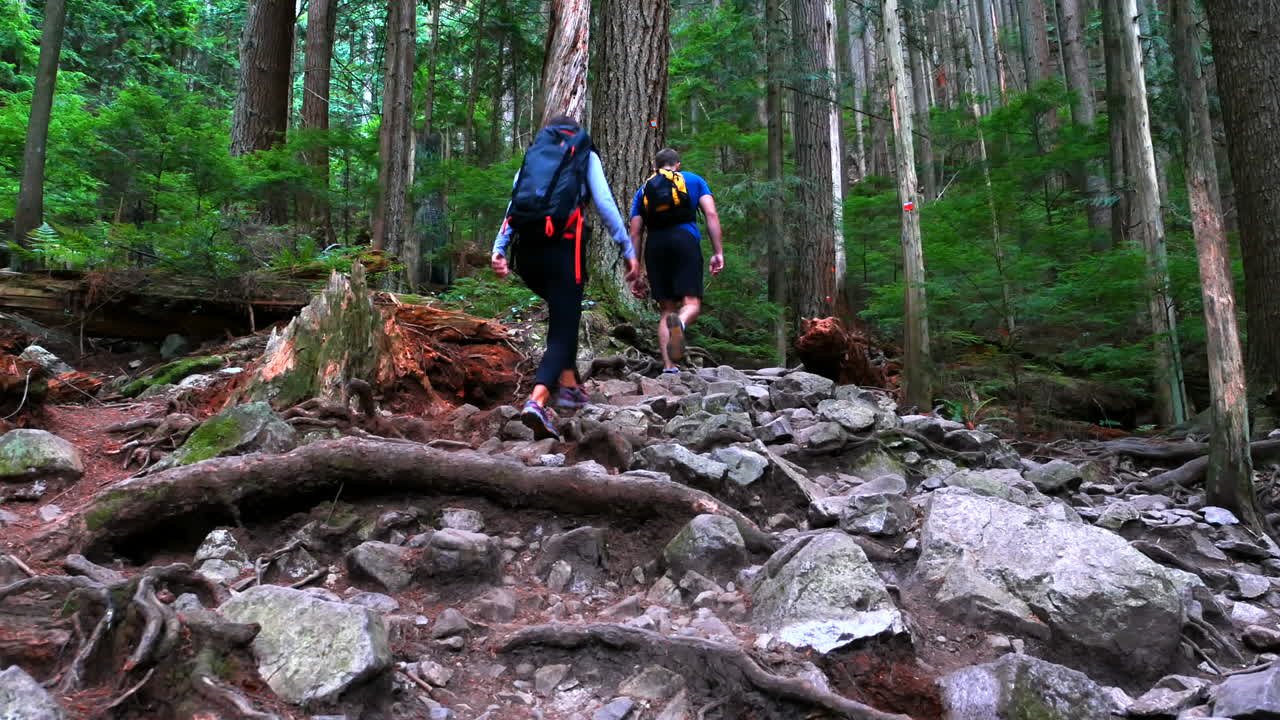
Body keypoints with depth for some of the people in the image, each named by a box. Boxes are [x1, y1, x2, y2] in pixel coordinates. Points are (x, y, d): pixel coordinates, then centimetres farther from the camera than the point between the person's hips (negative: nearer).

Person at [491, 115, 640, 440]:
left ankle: (568, 384, 23)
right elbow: (605, 204, 2)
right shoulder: (586, 156, 15)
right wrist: (629, 250, 3)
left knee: (564, 313, 28)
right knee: (563, 330, -3)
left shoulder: (531, 156, 23)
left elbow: (513, 206, 11)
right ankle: (537, 401, -25)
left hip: (526, 252, 4)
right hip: (563, 249, -4)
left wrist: (498, 249, 3)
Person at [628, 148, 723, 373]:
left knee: (667, 310, 9)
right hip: (685, 239, -2)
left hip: (654, 245, 3)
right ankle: (680, 323, -44)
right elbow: (711, 215, 5)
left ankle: (668, 366, -2)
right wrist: (718, 252, 2)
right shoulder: (694, 181, 21)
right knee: (692, 304, -8)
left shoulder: (643, 190, 26)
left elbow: (635, 234, 18)